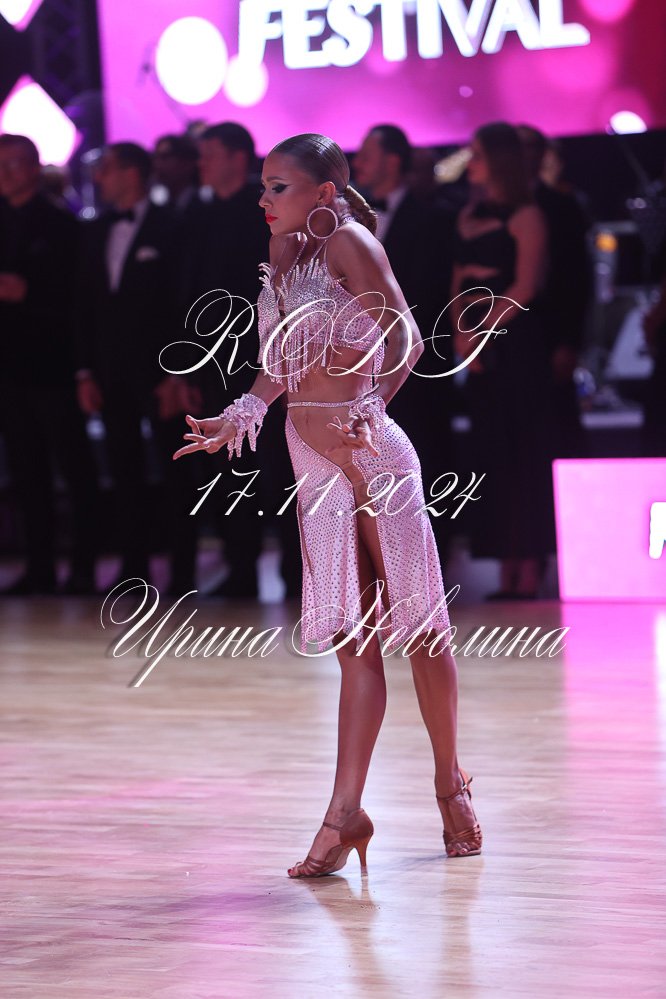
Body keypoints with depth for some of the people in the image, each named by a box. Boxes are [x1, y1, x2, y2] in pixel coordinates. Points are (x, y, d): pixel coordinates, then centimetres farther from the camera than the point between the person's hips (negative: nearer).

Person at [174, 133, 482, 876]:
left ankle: (451, 786, 19)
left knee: (418, 627, 4)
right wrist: (236, 418, 7)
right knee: (354, 640, 5)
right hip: (313, 464, 7)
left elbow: (405, 338, -14)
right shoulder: (284, 252, 12)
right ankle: (344, 813, 1)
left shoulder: (347, 241, -9)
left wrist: (367, 409, -24)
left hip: (369, 453, -7)